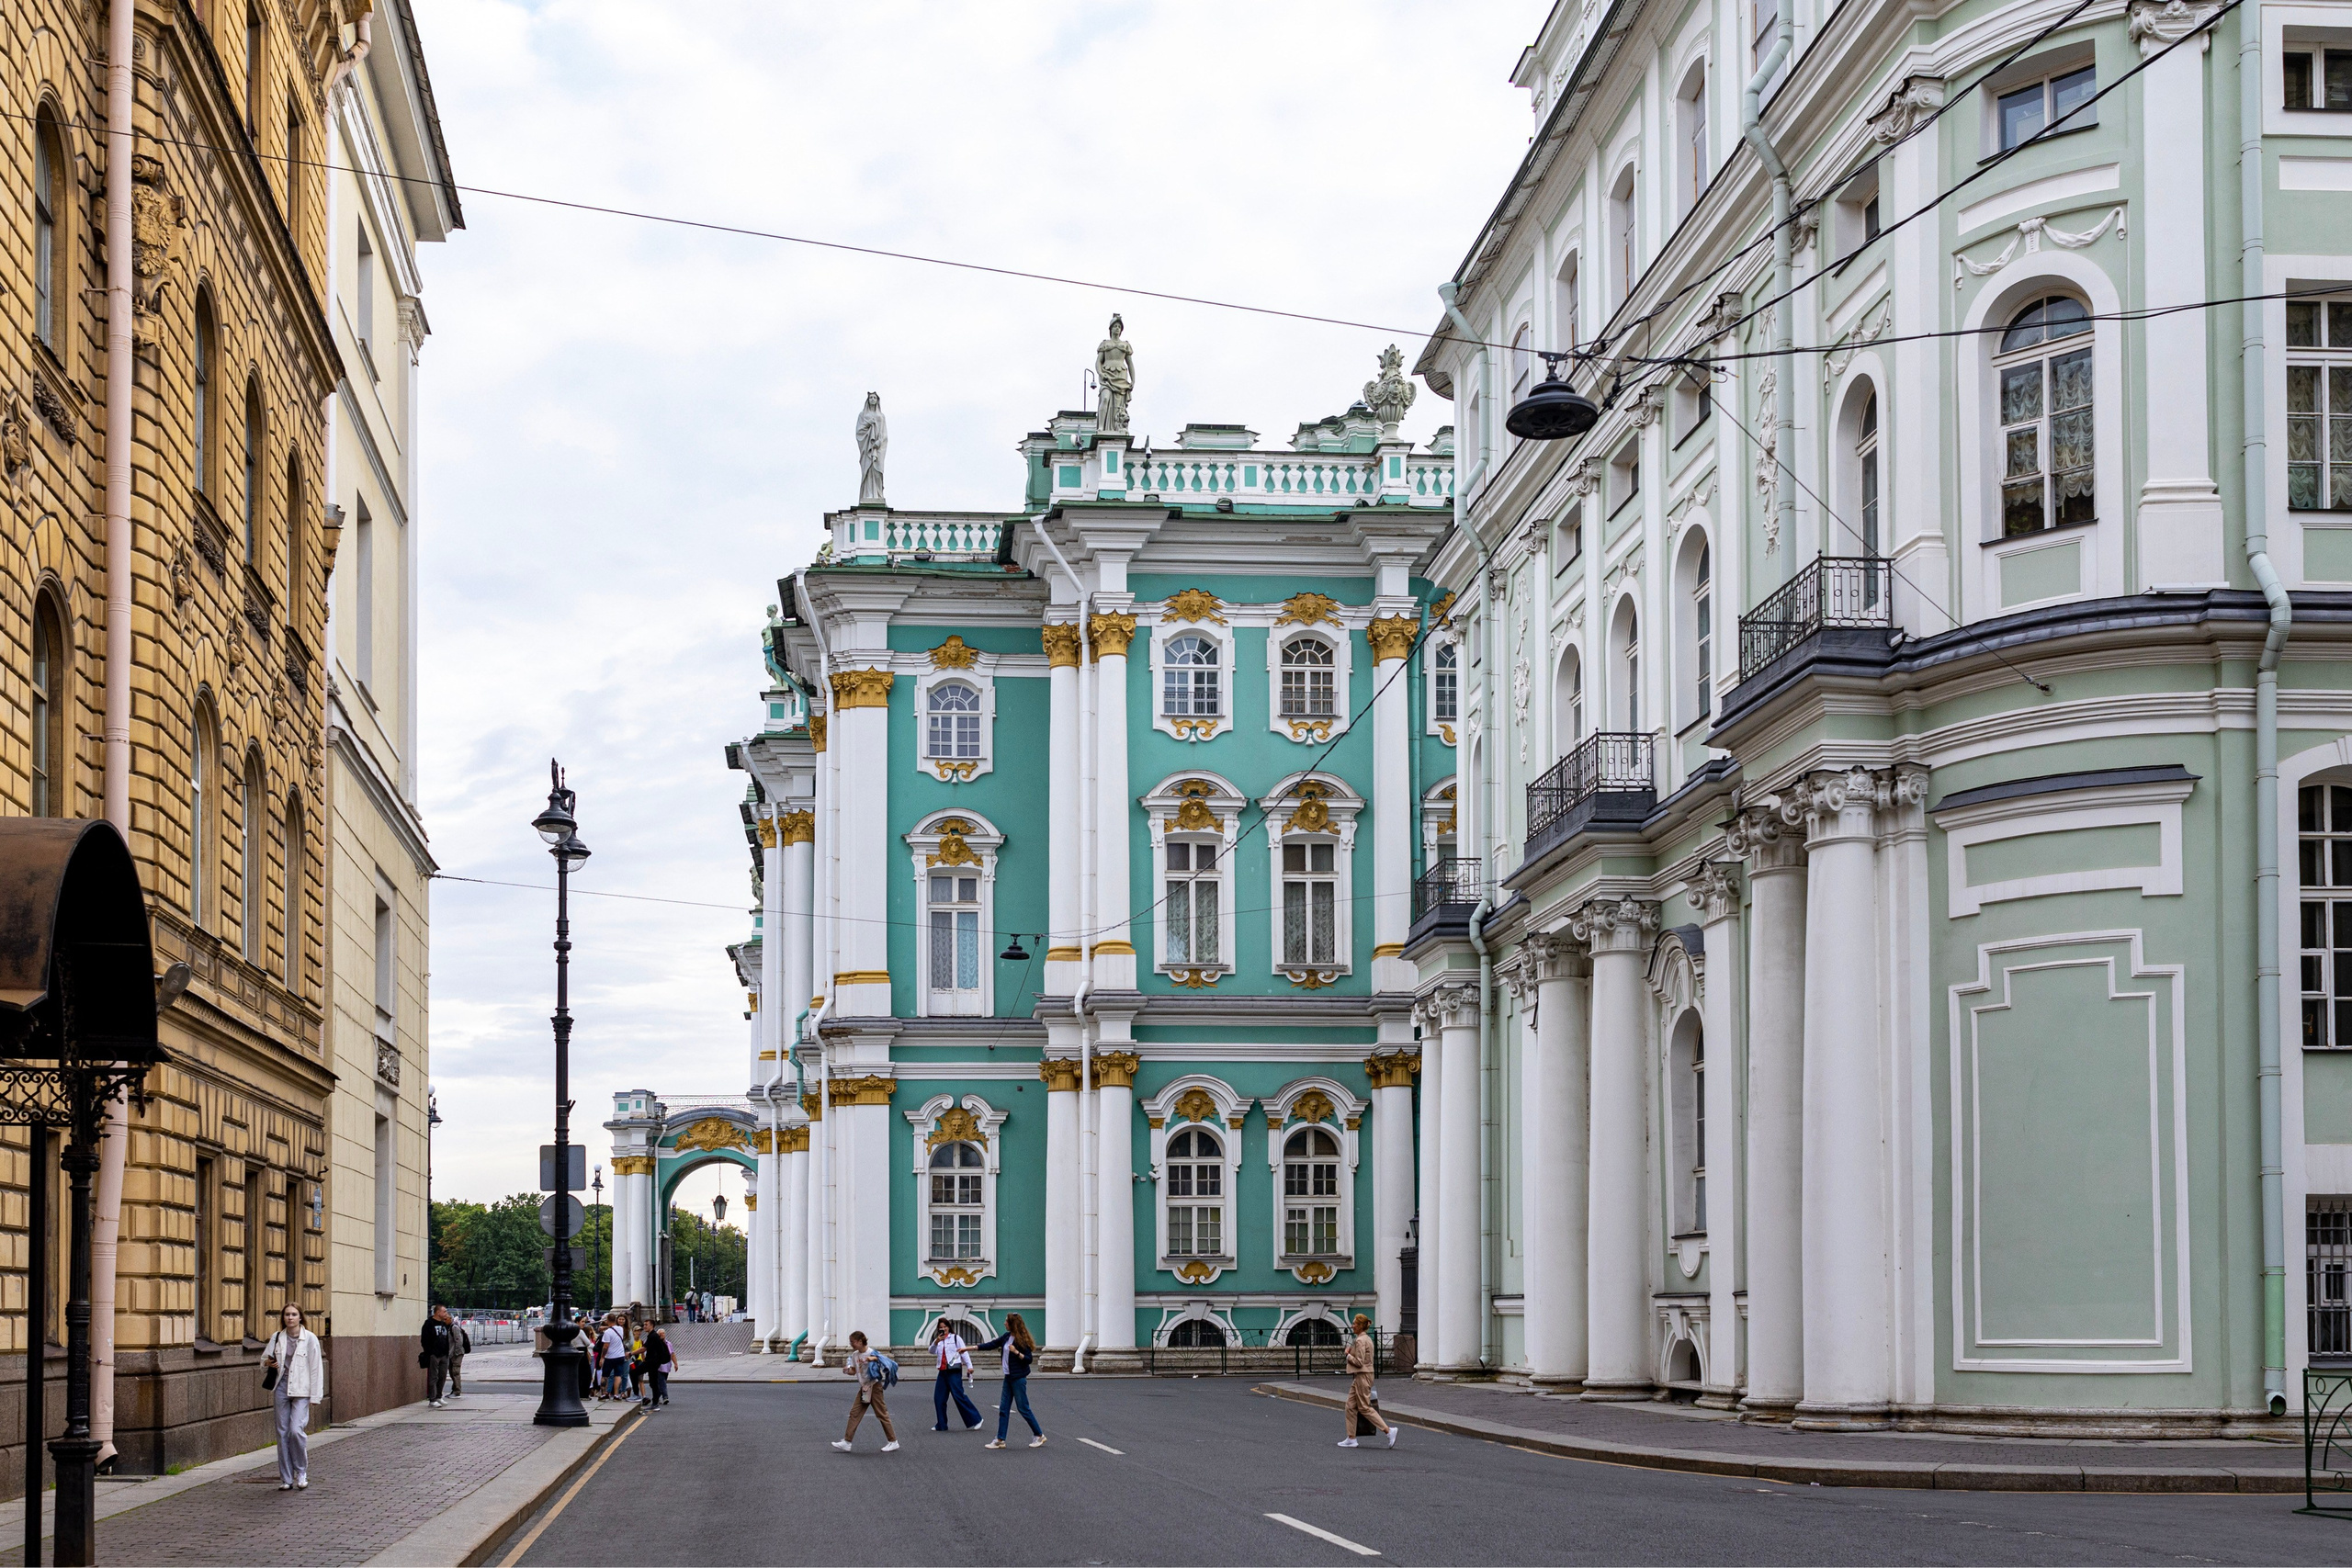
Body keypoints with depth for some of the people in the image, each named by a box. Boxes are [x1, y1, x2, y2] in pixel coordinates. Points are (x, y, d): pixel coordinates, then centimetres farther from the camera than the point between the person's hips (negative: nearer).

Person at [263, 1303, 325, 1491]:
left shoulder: (310, 1339, -2)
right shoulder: (276, 1338, 7)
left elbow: (316, 1368, -2)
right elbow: (264, 1359, 21)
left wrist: (315, 1395, -5)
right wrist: (268, 1363, -4)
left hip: (301, 1390, -3)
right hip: (281, 1388, 3)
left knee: (296, 1430, -15)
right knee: (282, 1433, 3)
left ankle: (301, 1472, 4)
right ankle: (286, 1478, 9)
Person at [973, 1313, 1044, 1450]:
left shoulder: (1021, 1340, -14)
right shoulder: (1007, 1336, 8)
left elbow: (1029, 1359, -14)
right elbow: (992, 1345, 16)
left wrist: (1016, 1352, -27)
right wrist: (971, 1348, 16)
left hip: (1018, 1378, -8)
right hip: (1009, 1377, 8)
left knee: (1024, 1409, -3)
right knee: (1003, 1409, 7)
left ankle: (1040, 1436, 8)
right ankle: (1000, 1440, 9)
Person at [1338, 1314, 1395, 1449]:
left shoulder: (1360, 1341, -18)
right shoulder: (1367, 1339, 13)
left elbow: (1359, 1362, -21)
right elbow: (1370, 1358, 19)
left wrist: (1348, 1355, -7)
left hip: (1362, 1376, -10)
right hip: (1361, 1376, 10)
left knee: (1364, 1407, -6)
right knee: (1351, 1406, 11)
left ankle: (1389, 1430, -9)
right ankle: (1351, 1438, 13)